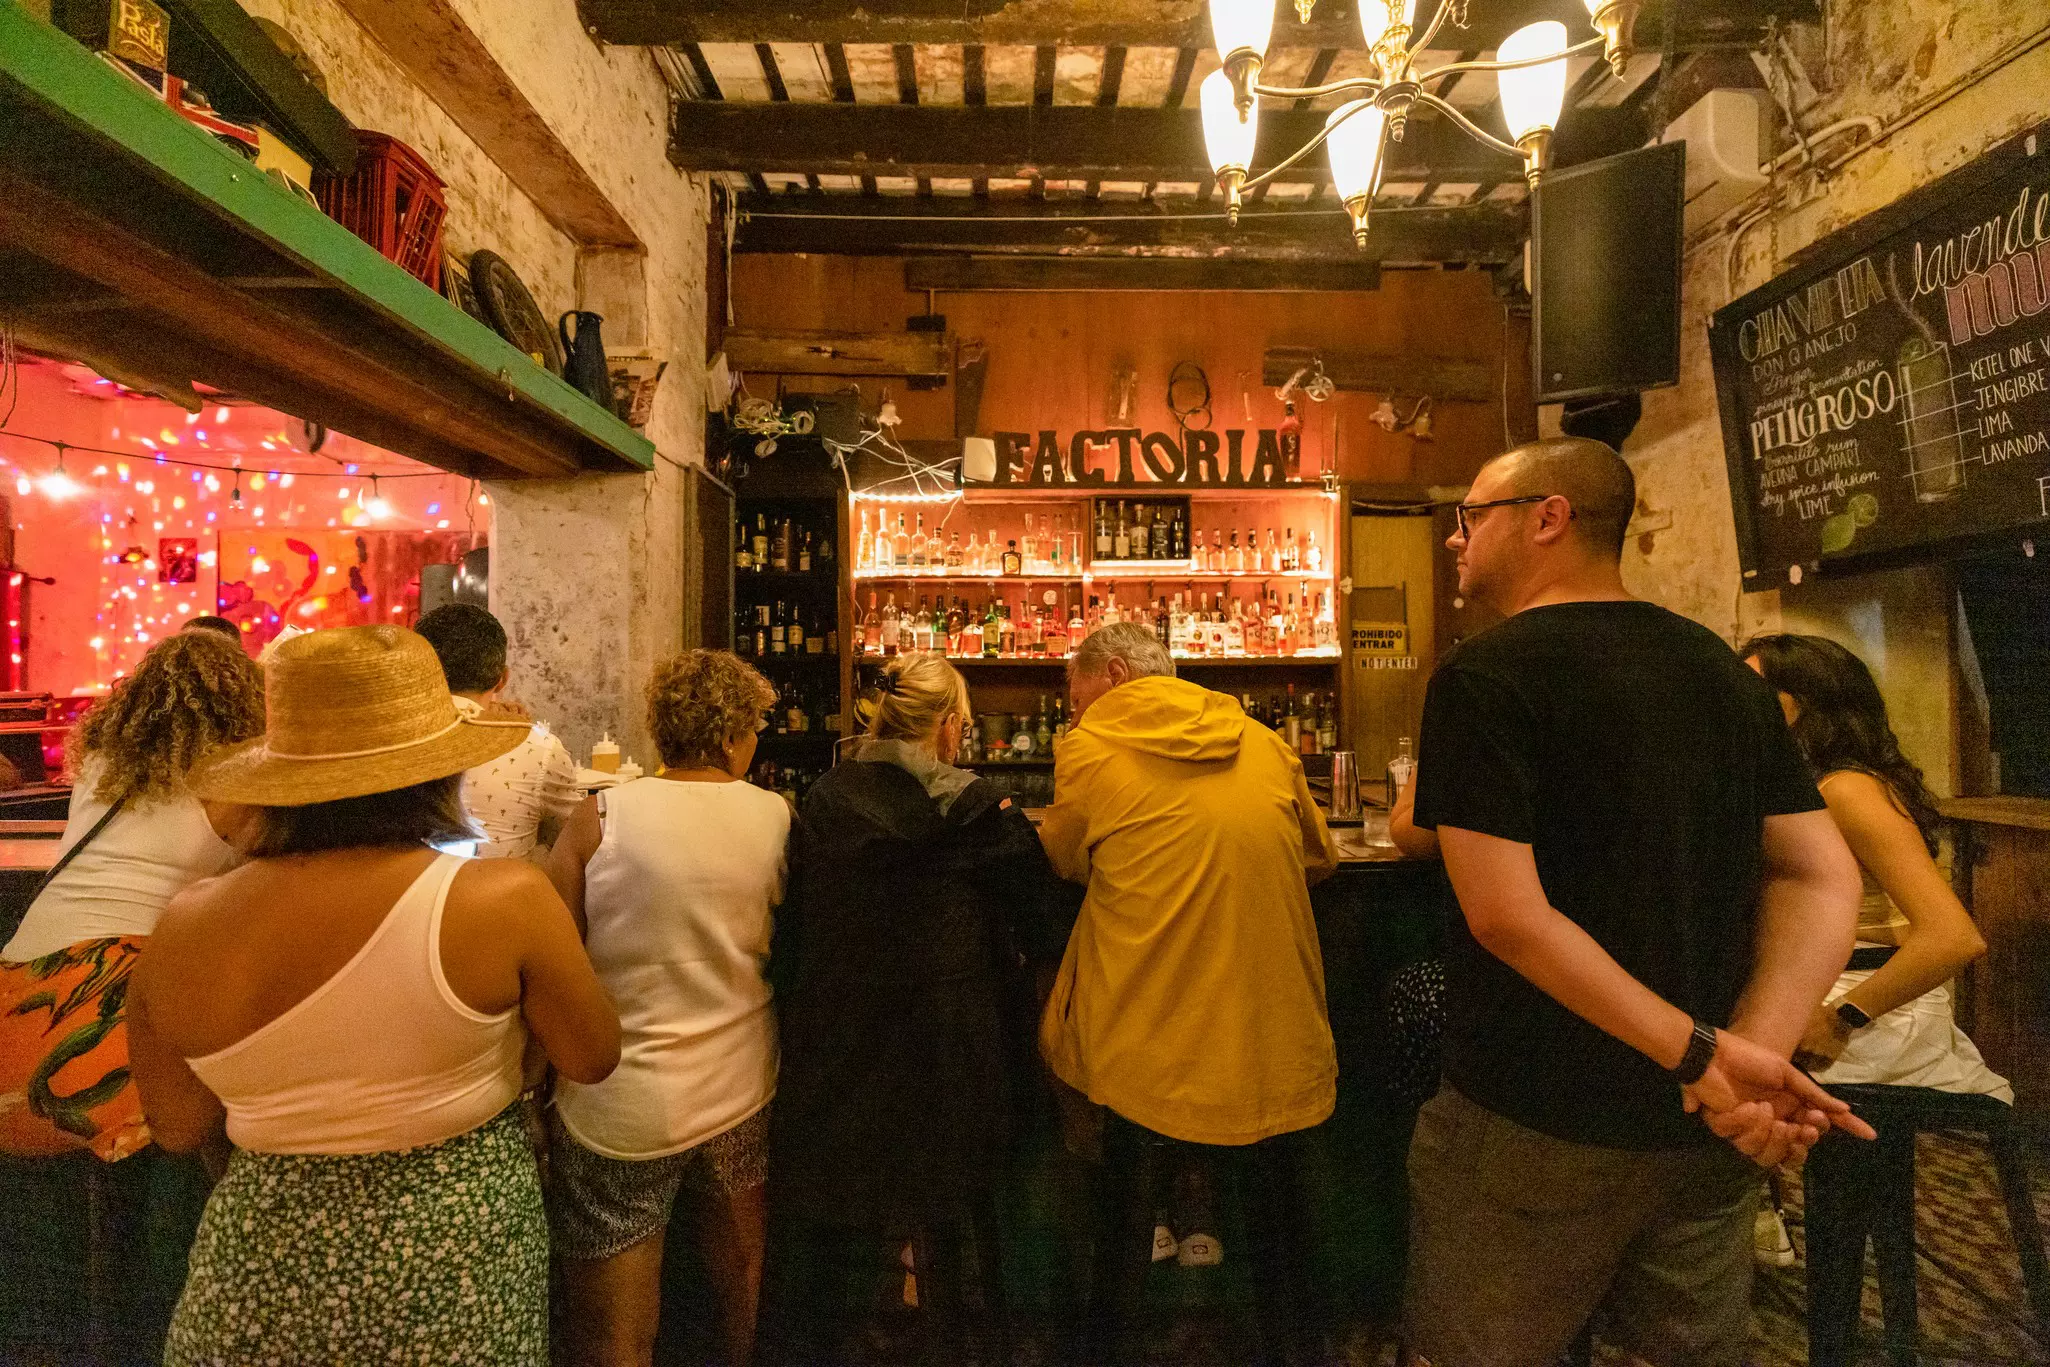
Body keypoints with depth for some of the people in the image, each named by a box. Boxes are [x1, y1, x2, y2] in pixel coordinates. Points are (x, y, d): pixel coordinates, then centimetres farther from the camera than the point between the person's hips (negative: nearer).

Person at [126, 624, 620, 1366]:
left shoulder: (184, 929, -10)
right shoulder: (504, 898, -21)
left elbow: (178, 1126, 5)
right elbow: (593, 1059, -6)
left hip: (260, 1266, 3)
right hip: (456, 1265, -2)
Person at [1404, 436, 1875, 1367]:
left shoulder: (1484, 674, -16)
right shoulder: (1722, 668, 6)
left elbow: (1506, 915, -23)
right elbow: (1823, 879, 2)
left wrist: (1708, 1055, -17)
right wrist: (1758, 1049, -11)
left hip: (1535, 1125, -6)